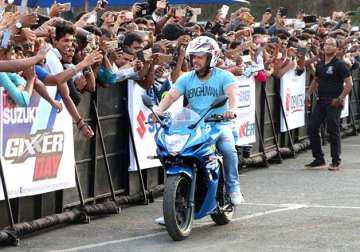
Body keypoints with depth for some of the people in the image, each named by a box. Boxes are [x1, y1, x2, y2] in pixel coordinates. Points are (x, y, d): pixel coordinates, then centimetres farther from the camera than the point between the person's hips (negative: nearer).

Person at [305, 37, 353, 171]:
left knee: (333, 131, -3)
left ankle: (336, 161, 7)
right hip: (321, 100, 7)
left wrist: (340, 99, -18)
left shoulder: (339, 64, -8)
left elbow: (349, 83, -11)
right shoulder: (320, 64, 11)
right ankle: (319, 159, 13)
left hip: (333, 102, -7)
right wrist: (309, 94, 9)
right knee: (312, 129, 4)